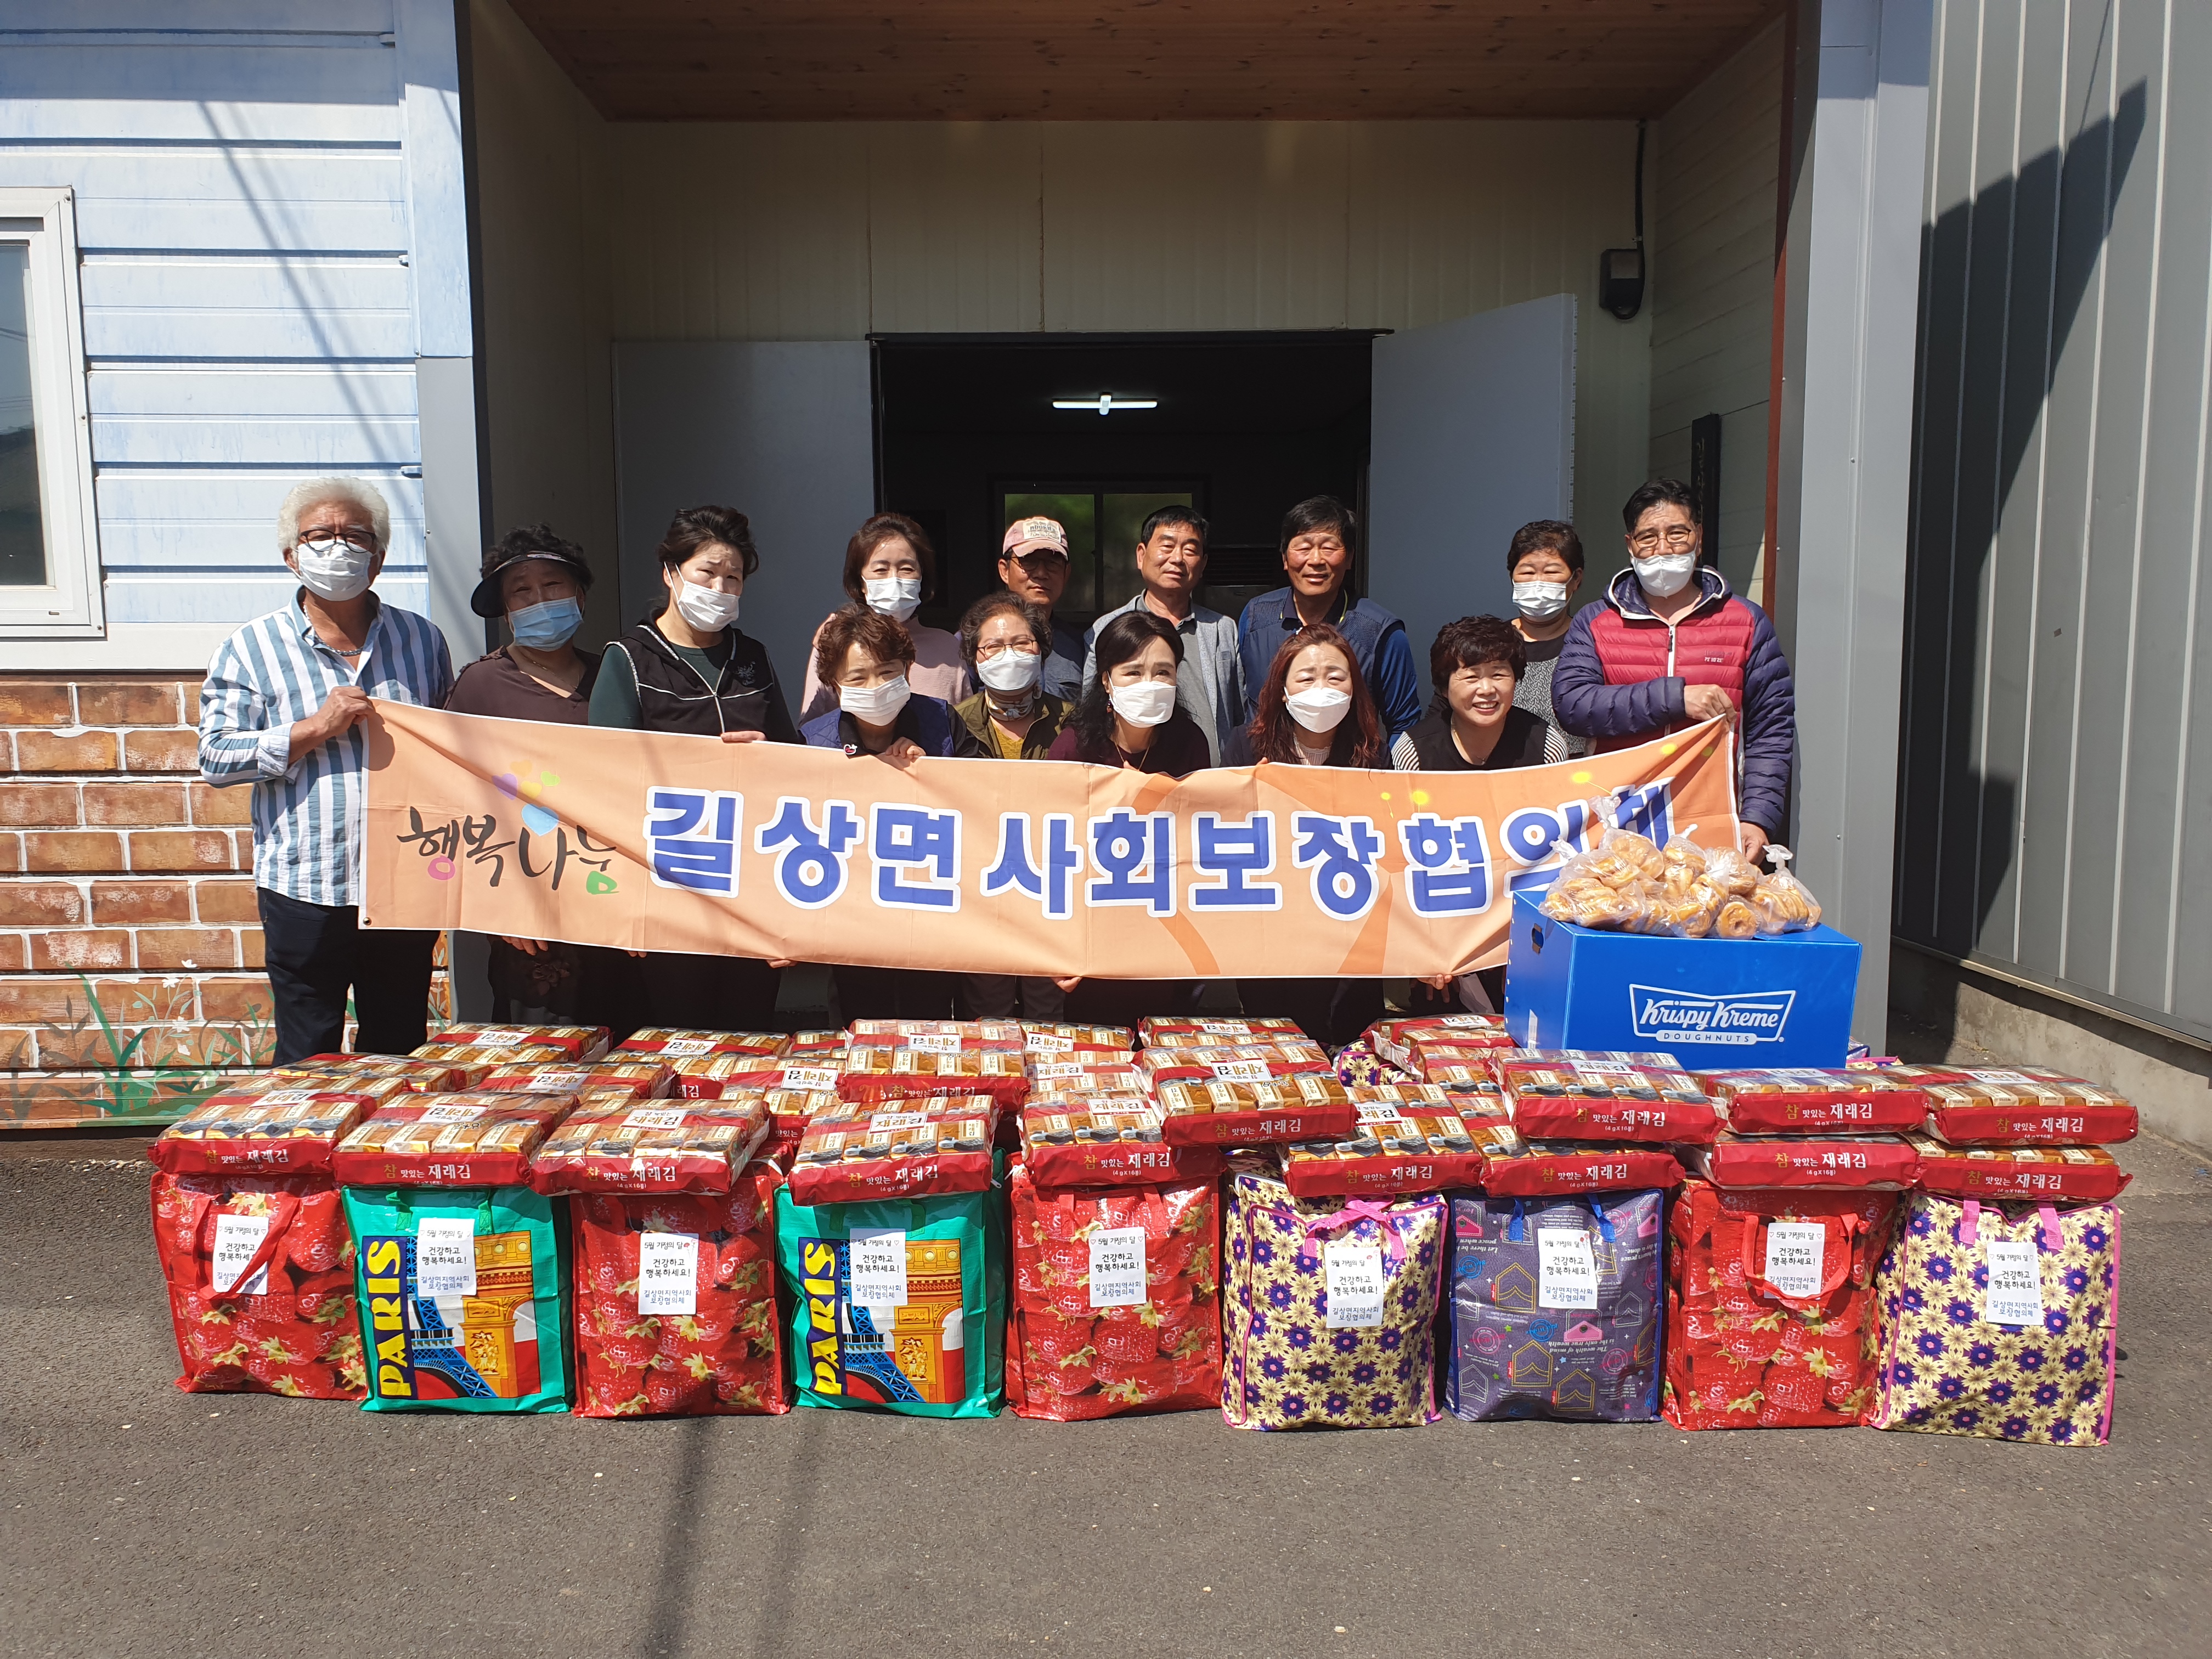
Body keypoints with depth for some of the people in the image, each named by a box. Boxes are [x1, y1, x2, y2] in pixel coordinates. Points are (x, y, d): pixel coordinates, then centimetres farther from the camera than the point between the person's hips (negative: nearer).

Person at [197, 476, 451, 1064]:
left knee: (401, 1052, 13)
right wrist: (314, 729, -16)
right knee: (308, 1063, 7)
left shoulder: (422, 639, 9)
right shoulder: (252, 648, 1)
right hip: (305, 890, -2)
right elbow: (216, 759, -5)